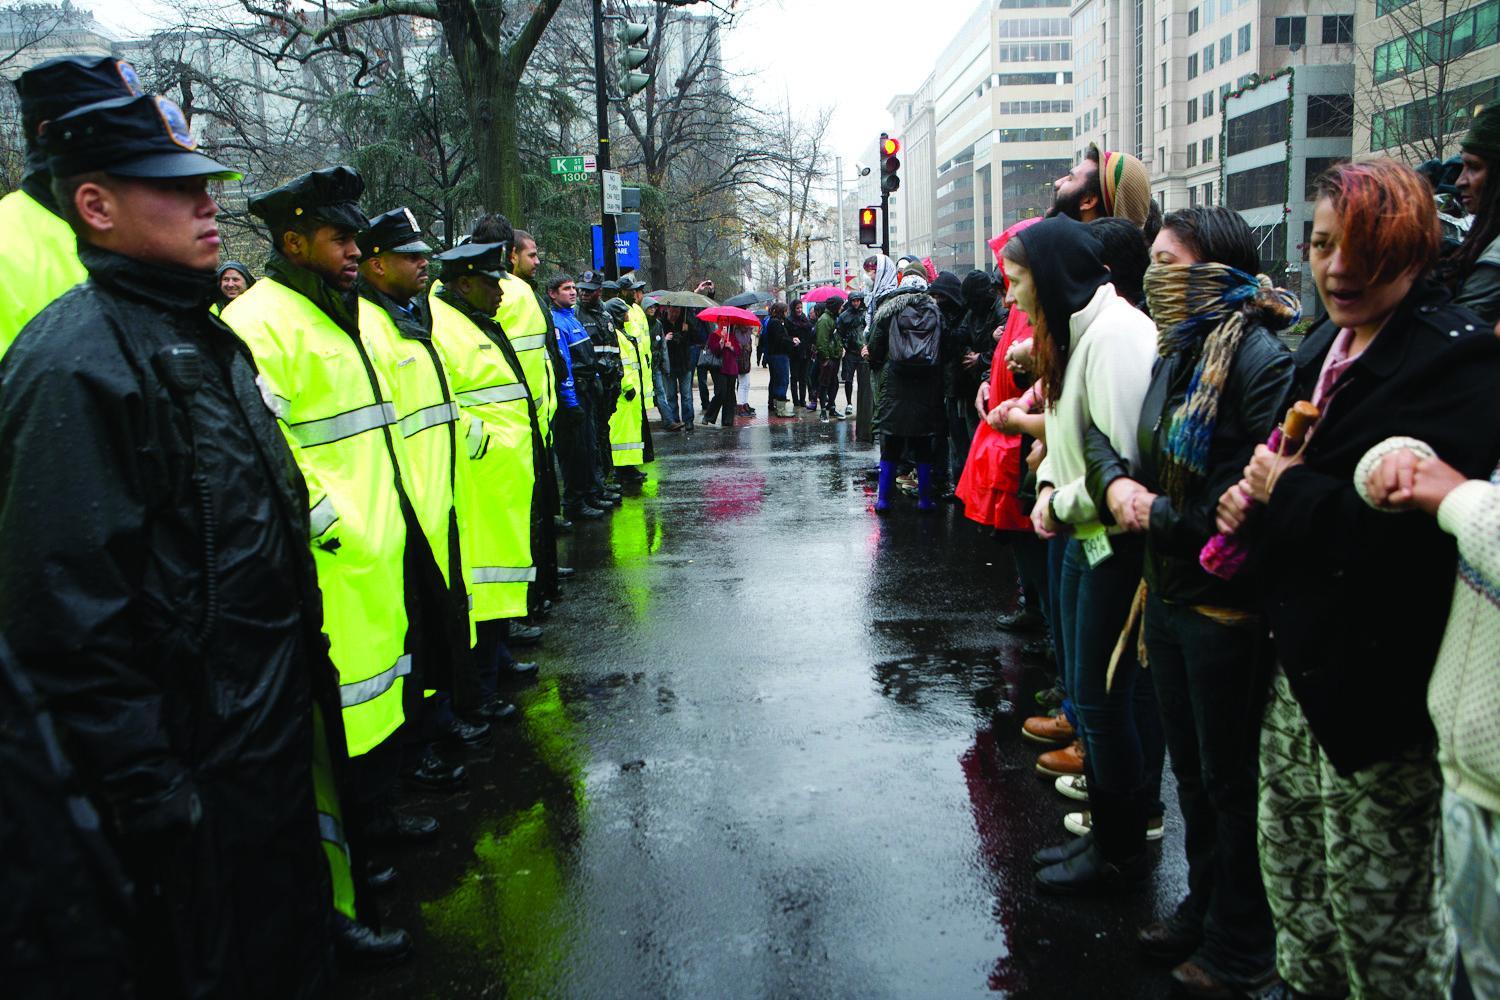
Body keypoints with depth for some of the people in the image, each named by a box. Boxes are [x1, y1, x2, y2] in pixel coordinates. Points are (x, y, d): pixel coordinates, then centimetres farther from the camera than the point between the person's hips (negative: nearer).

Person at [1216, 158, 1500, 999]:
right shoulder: (1326, 346, 11)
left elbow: (1417, 522, -28)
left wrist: (1289, 488, -16)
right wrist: (1258, 491, 0)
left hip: (1381, 670, -8)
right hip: (1301, 650, 8)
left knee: (1373, 892, 7)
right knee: (1290, 857, 21)